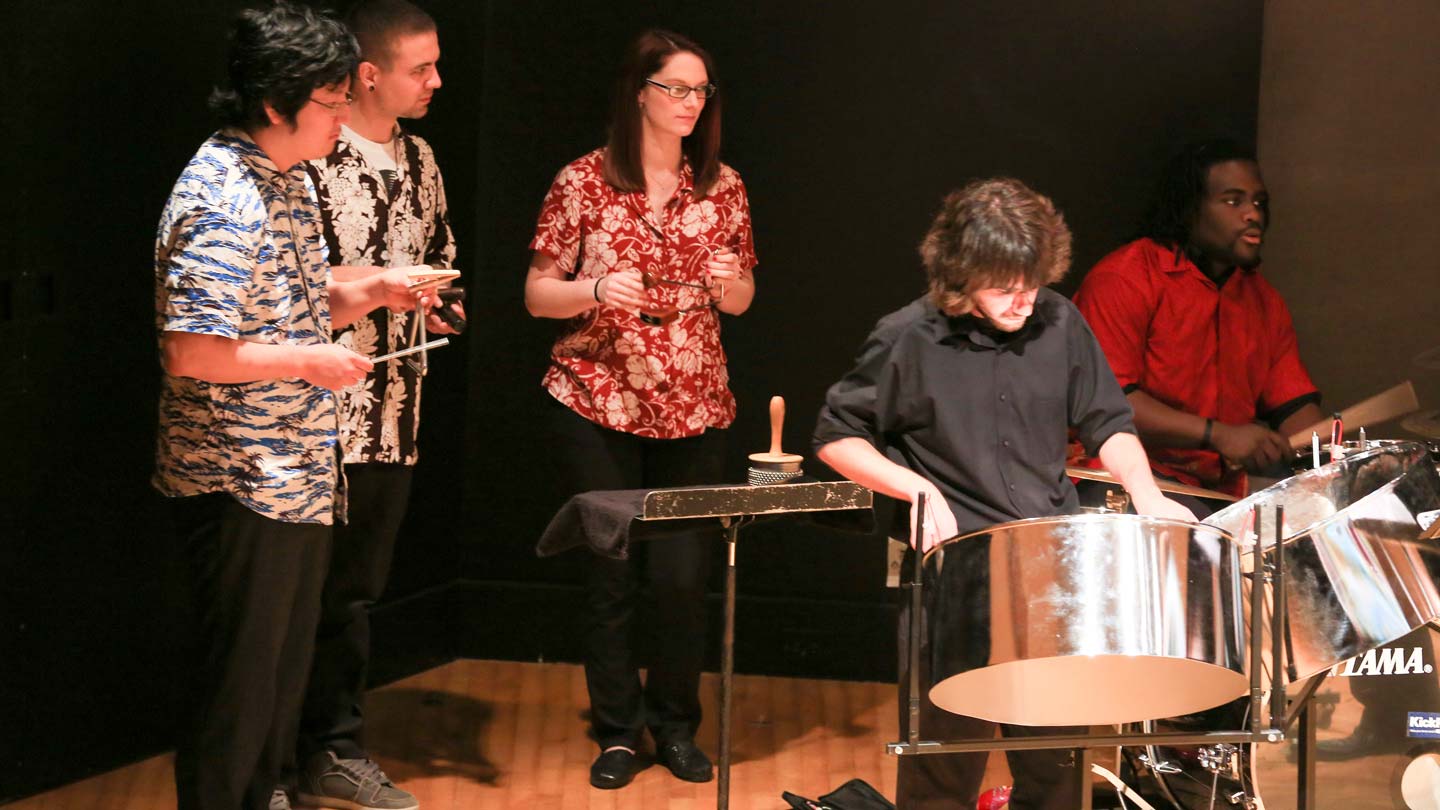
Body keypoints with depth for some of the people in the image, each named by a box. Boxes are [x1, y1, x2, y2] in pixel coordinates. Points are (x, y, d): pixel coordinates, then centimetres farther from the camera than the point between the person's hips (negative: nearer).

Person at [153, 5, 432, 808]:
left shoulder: (293, 181, 10)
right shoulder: (219, 201, -22)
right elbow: (192, 350, -27)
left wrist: (372, 291, 3)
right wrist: (313, 362, -20)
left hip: (301, 474, 10)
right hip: (239, 487, -10)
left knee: (287, 661, 20)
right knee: (239, 677, 2)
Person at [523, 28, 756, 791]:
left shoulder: (722, 186, 5)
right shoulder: (583, 182, -4)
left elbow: (741, 298, 13)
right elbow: (537, 295, -1)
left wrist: (728, 283, -10)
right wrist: (597, 289, -20)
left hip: (693, 408, 2)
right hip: (597, 406, -2)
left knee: (684, 576, 0)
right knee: (611, 574, 3)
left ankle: (676, 724, 20)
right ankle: (617, 732, 18)